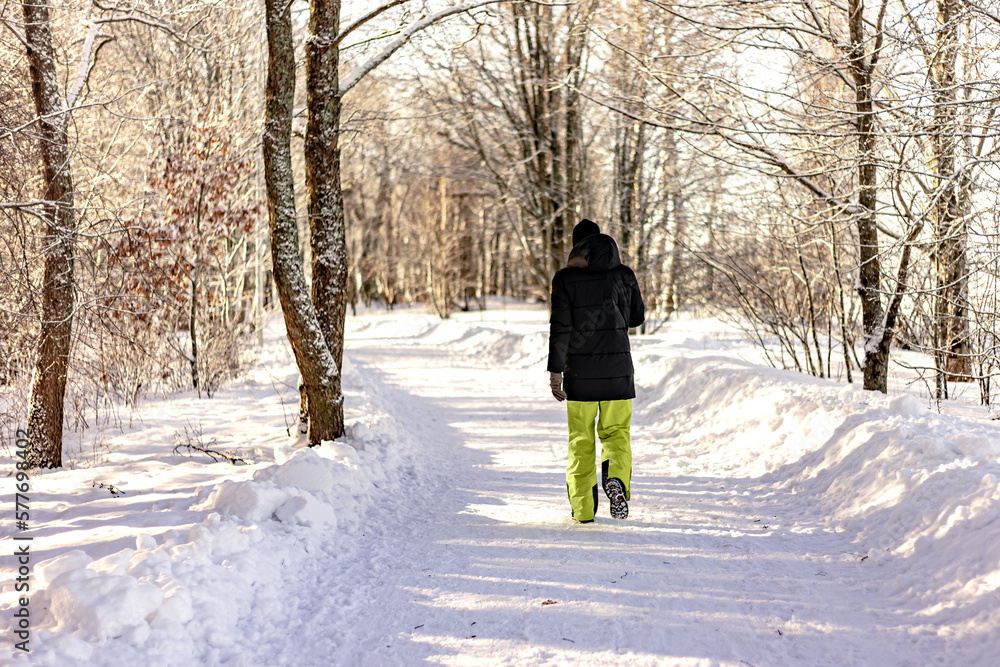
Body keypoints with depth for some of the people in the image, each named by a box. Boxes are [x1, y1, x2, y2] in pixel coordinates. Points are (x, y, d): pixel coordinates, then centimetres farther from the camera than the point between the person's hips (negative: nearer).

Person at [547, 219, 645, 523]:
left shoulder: (565, 278, -5)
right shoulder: (624, 275, 1)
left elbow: (560, 327, -9)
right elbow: (637, 317, 12)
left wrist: (555, 370, -5)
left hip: (579, 370, -1)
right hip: (618, 368, 1)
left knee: (581, 440, 8)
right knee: (616, 432, 12)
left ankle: (583, 509, 10)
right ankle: (616, 477, -17)